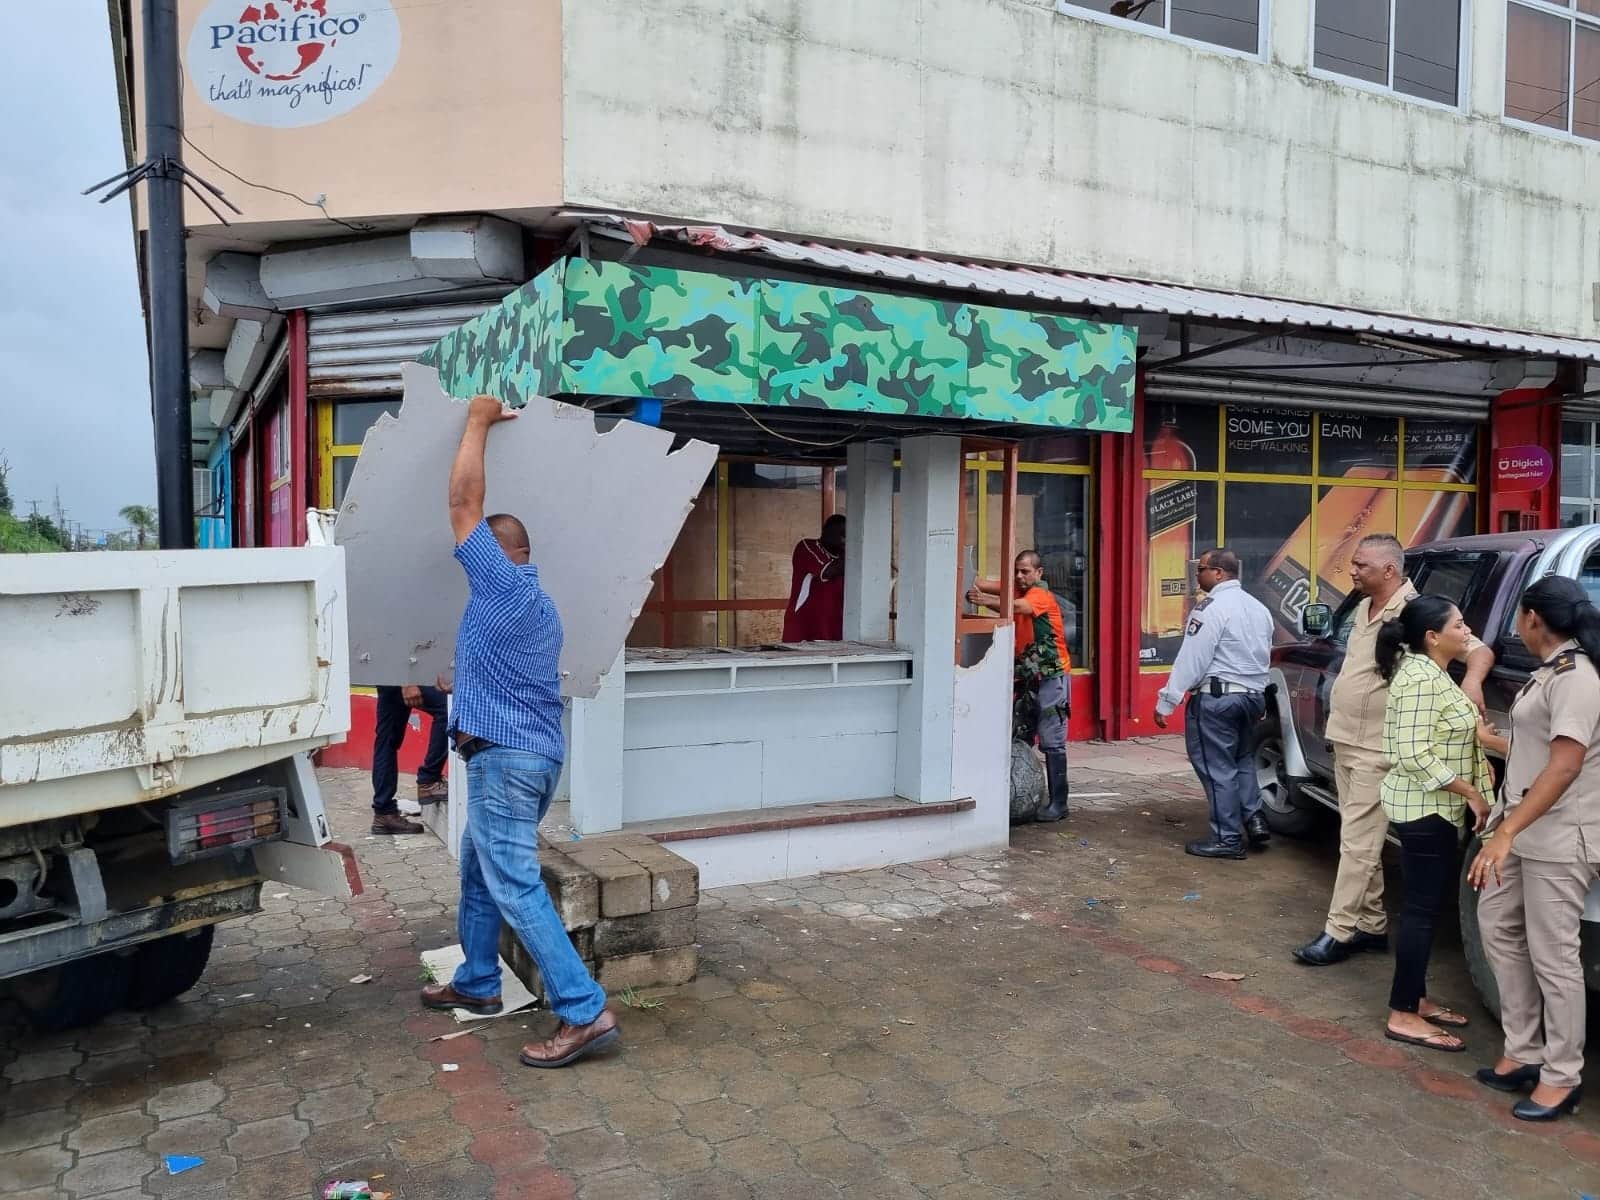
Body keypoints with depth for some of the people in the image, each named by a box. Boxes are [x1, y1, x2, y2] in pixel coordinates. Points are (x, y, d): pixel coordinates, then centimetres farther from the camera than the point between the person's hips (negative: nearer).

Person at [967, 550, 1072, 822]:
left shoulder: (1041, 595, -14)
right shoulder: (1016, 588, 6)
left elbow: (1016, 607, -35)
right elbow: (982, 585, -7)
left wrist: (985, 600, -49)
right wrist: (972, 586, -30)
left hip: (1051, 677, -7)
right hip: (1025, 676, 8)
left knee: (1052, 742, -5)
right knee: (1018, 740, 10)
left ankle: (1057, 803, -1)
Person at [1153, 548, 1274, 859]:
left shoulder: (1212, 607, -15)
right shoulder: (1258, 608, 13)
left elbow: (1191, 659, -18)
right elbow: (1265, 656, 20)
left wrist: (1166, 702, -15)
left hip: (1216, 697, -9)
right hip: (1253, 695, 9)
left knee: (1217, 768, -1)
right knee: (1242, 759, 24)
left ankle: (1228, 839, 3)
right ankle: (1254, 818, 15)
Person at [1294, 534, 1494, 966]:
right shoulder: (1364, 609, 12)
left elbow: (1479, 649, -17)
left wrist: (1471, 681, -38)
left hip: (1377, 751, -9)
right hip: (1345, 742, 9)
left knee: (1358, 844, -5)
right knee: (1360, 841, 14)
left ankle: (1339, 931, 1)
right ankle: (1372, 925, 24)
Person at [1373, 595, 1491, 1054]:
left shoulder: (1434, 672, 12)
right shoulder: (1421, 678, -20)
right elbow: (1414, 755, -25)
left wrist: (1477, 765, 9)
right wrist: (1470, 790, -19)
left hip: (1436, 807, 10)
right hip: (1423, 808, -10)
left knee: (1428, 903, 15)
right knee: (1422, 907, -6)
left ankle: (1415, 1000, 25)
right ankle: (1403, 1016, 1)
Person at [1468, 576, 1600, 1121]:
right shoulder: (1551, 671, 13)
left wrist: (1506, 832, -29)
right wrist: (1490, 740, 35)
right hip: (1523, 832, 10)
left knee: (1553, 957, -1)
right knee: (1500, 932, 15)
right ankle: (1523, 1052, 26)